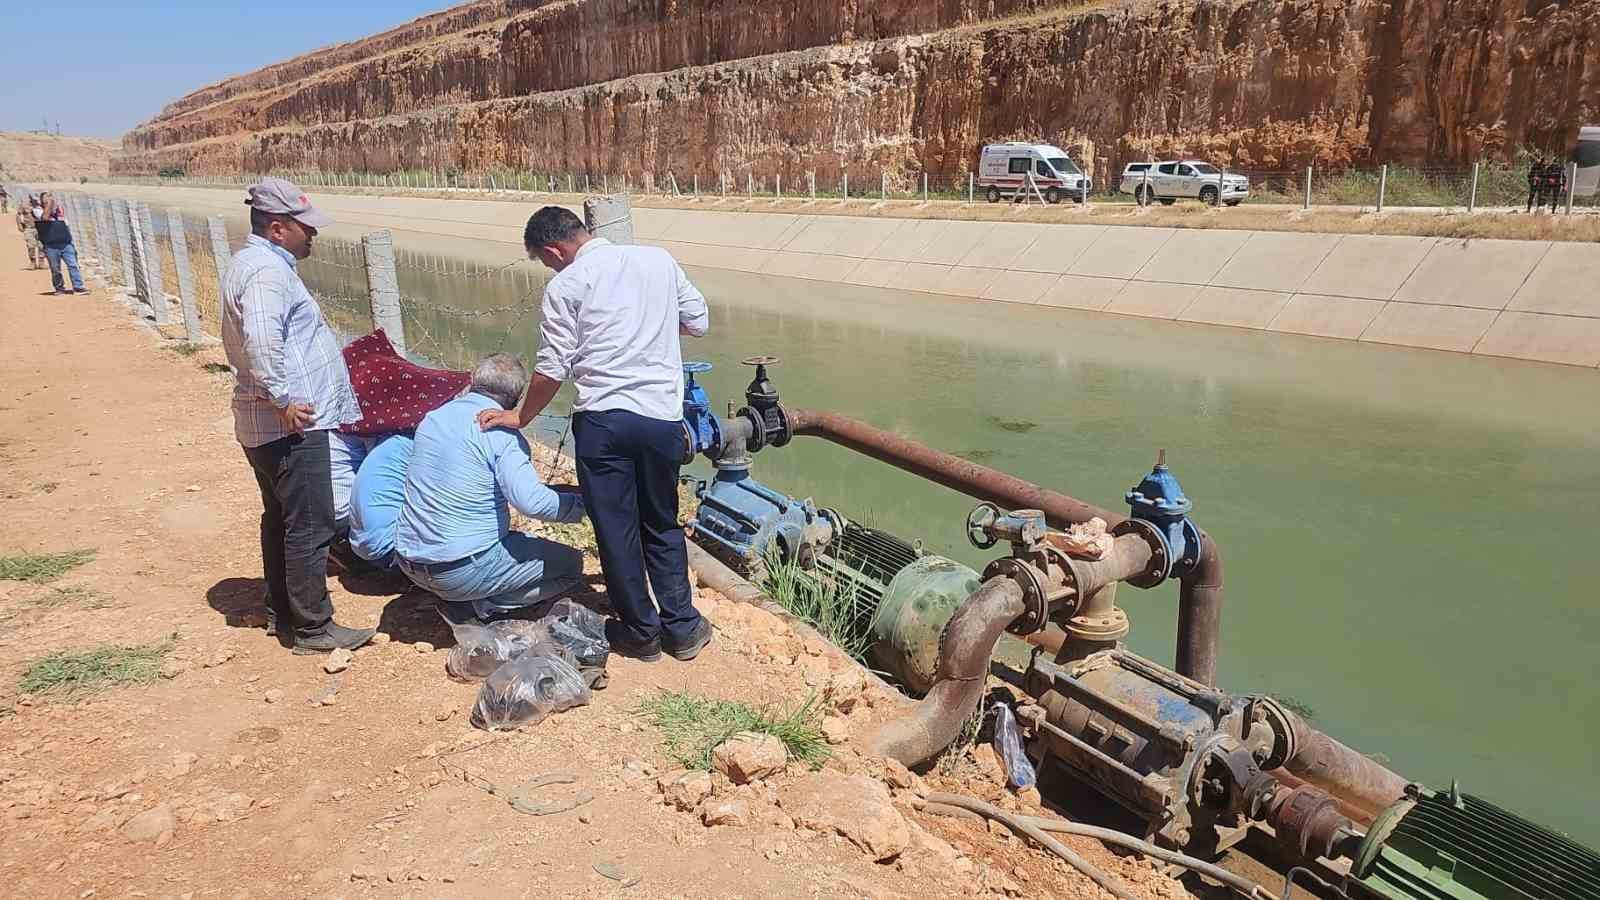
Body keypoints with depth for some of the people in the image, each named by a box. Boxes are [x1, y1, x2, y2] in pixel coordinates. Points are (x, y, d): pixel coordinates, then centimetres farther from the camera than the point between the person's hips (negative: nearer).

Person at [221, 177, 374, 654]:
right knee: (310, 526, -5)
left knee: (280, 519, 19)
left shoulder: (250, 263, 18)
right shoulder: (268, 270, -16)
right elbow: (261, 341, -32)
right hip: (292, 423, -11)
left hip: (266, 423, 11)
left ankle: (281, 612, 31)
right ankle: (313, 628, 2)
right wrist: (282, 399, -26)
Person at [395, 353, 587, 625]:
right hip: (464, 570, -8)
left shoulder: (432, 417, 7)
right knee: (571, 564, 2)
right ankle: (481, 609, -6)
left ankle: (464, 603, 10)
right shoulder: (501, 432, -16)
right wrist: (583, 504, -12)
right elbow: (530, 500, -27)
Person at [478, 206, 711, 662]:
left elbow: (553, 368, -4)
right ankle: (683, 628, 22)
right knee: (662, 526, 19)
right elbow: (698, 321, 14)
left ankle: (641, 632, 22)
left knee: (616, 530, 10)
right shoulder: (660, 259, 8)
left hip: (602, 417, -4)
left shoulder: (566, 285, -3)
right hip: (662, 416, 4)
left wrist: (520, 417, 11)